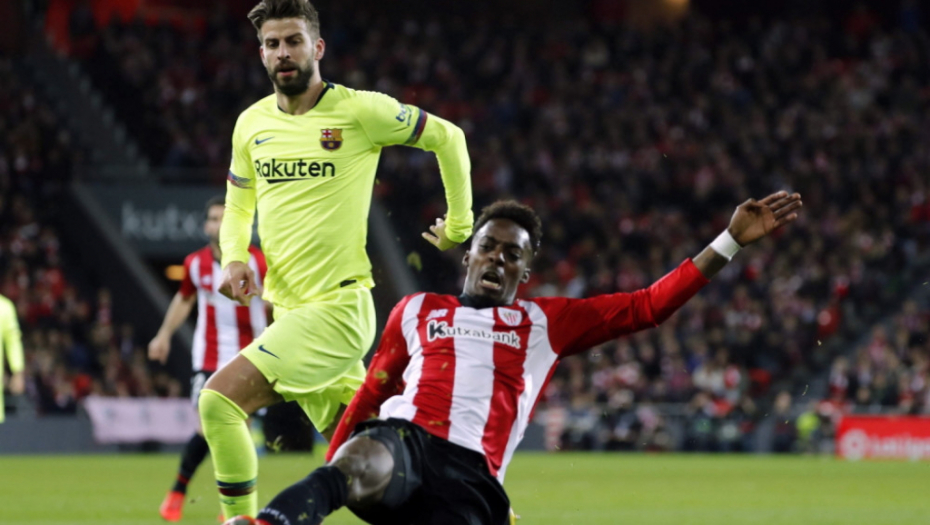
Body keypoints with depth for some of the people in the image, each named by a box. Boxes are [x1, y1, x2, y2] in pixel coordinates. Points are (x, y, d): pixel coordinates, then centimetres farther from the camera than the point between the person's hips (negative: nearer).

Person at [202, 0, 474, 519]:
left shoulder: (361, 111, -9)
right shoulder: (252, 123, 8)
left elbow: (448, 136, 4)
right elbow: (238, 207, 21)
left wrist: (459, 223, 10)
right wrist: (234, 258, 1)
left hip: (339, 306, -7)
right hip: (288, 309, 7)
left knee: (219, 400, -21)